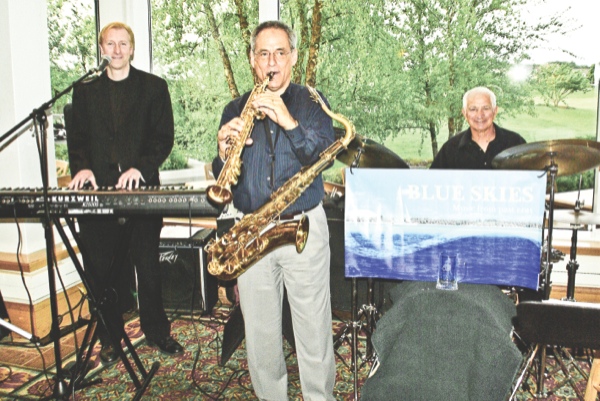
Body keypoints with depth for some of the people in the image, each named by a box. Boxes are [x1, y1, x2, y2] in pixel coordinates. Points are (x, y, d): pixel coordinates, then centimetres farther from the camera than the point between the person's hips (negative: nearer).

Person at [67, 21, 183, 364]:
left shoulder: (154, 87, 8)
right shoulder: (85, 91, 14)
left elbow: (164, 136, 0)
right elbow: (77, 137, 10)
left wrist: (141, 167, -15)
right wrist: (81, 166, -10)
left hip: (142, 189, -1)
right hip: (98, 191, 2)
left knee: (148, 267, 5)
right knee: (102, 269, 5)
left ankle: (157, 331, 21)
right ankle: (110, 338, 19)